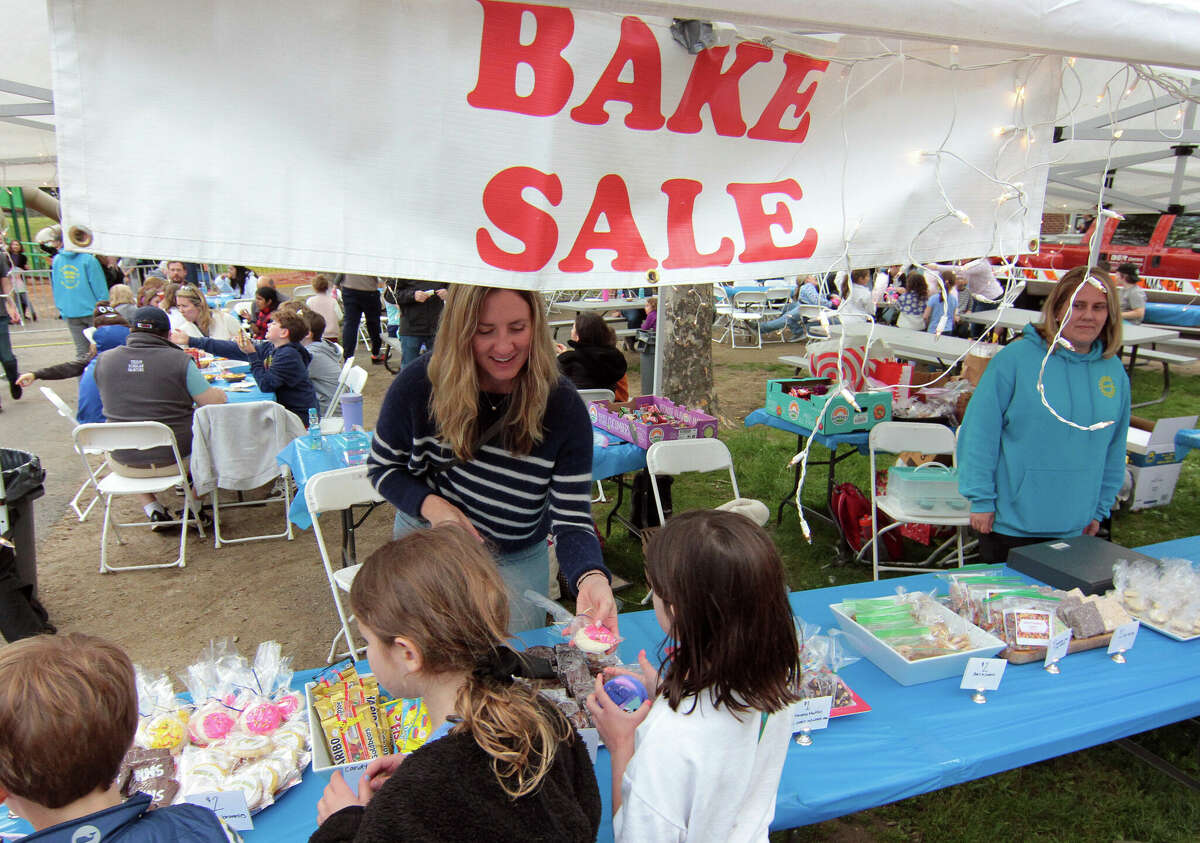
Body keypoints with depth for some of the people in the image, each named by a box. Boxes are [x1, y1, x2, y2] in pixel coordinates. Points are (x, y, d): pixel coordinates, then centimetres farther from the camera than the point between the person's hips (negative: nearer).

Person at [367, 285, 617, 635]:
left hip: (518, 562, 0)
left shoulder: (563, 406, -24)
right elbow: (382, 466, -6)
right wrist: (431, 506, -25)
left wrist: (591, 578, -47)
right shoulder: (420, 383, -22)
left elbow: (571, 519, -25)